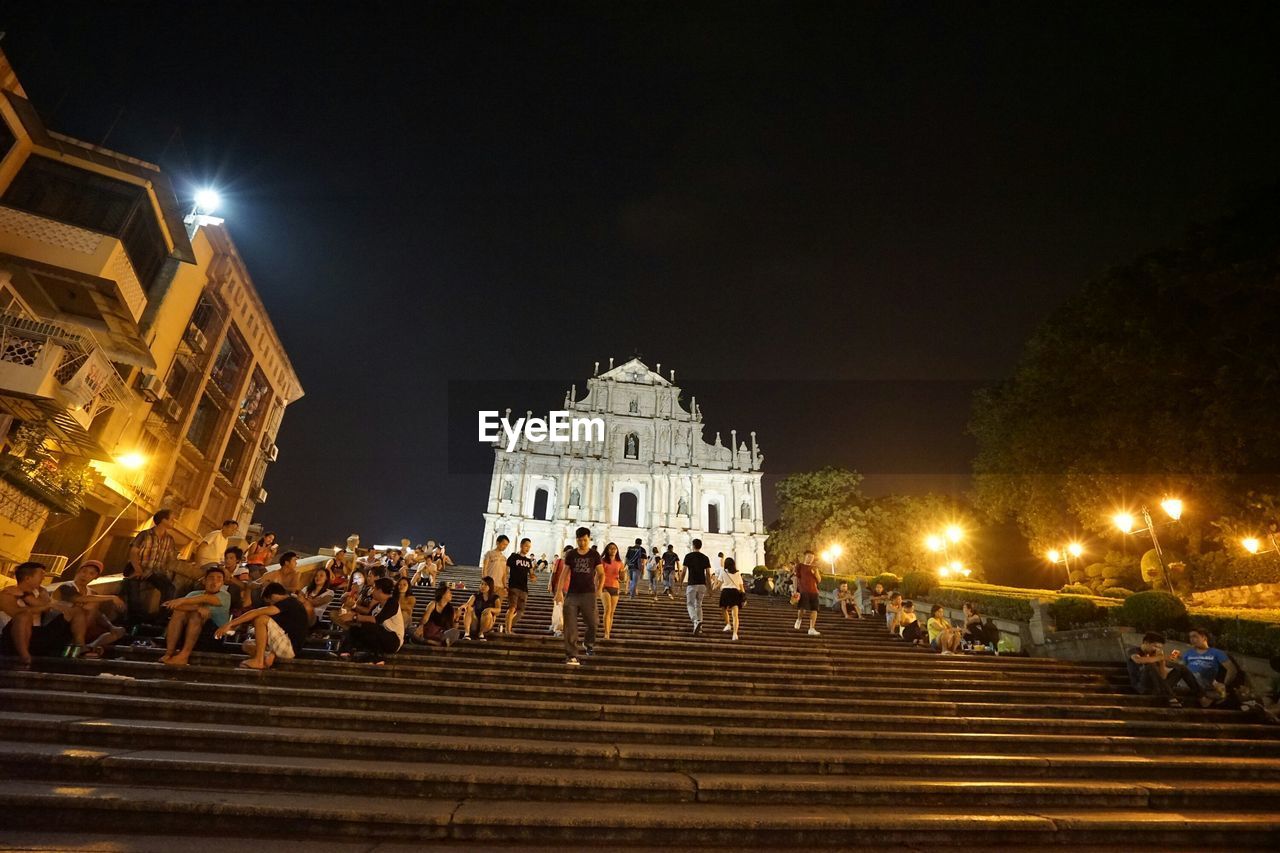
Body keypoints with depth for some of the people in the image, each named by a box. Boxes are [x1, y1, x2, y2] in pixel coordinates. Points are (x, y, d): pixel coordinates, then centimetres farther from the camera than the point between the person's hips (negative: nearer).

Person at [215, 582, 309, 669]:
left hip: (290, 647, -10)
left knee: (261, 619, -17)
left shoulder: (289, 602, -11)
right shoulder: (291, 605, 19)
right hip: (287, 649, 10)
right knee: (247, 644, 22)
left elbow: (257, 613, -17)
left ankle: (259, 660, -14)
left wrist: (230, 624, -15)